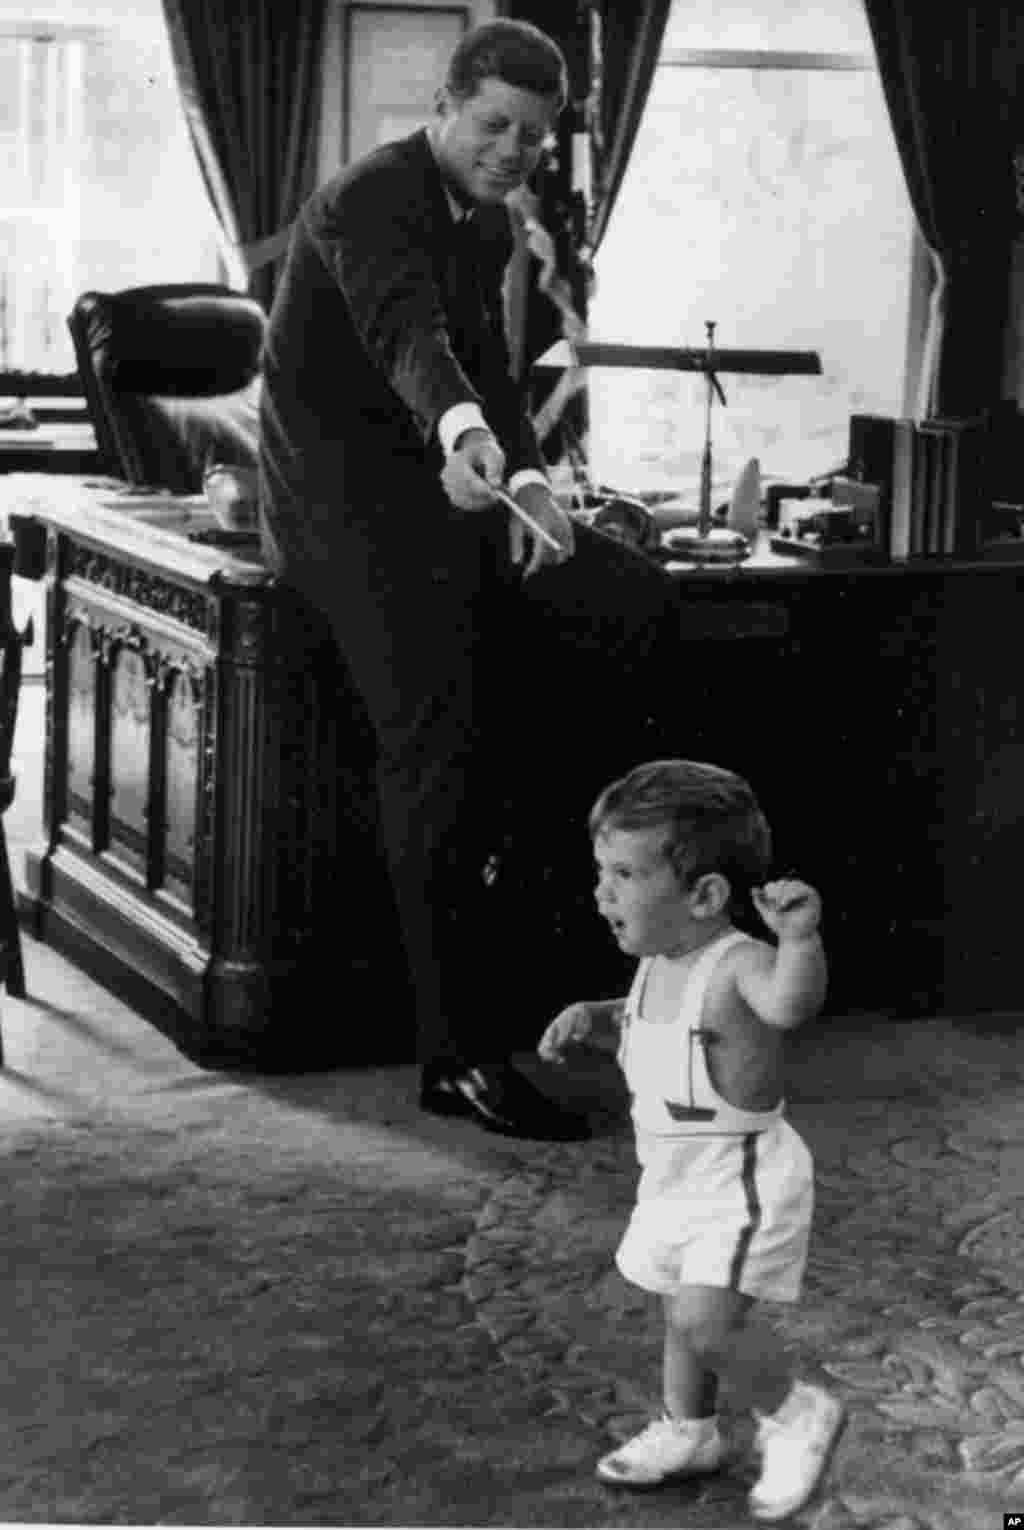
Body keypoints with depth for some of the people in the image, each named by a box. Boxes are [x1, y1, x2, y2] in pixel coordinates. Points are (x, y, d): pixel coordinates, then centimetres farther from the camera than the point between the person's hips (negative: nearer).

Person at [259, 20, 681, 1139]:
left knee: (635, 604, -7)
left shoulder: (487, 225, 12)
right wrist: (466, 432, -57)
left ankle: (479, 832, 3)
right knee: (439, 745, -19)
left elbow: (487, 368, 13)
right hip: (343, 498, -8)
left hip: (439, 489, 8)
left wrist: (527, 481, -7)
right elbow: (407, 333, -36)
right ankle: (462, 1058, -17)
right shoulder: (369, 201, -17)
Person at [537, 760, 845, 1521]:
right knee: (685, 1313, 23)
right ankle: (688, 1432, 44)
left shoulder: (738, 965, -29)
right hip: (676, 1178, 9)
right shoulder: (659, 965, -1)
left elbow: (791, 1003, -52)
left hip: (744, 1182, -9)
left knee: (705, 1321, -18)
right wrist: (592, 1016, 0)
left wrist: (800, 937, -71)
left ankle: (798, 1412, 7)